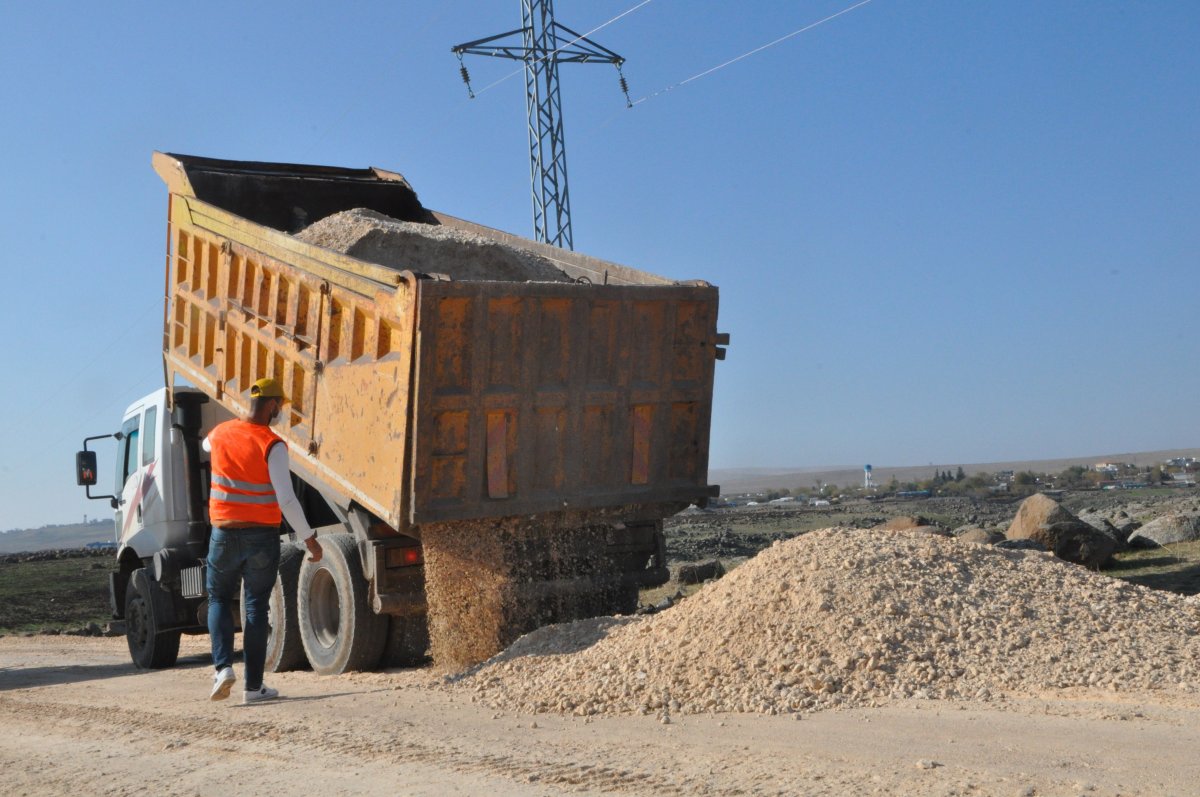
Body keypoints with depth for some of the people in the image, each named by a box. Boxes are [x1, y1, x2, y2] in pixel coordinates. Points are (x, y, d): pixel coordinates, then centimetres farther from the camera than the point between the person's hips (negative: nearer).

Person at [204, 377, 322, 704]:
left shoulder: (221, 432, 1)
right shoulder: (272, 445, -14)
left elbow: (207, 444, 28)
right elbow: (286, 499, -19)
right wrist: (309, 538, -11)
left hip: (224, 533, 3)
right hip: (262, 536, -3)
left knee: (219, 600, 18)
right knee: (256, 608, 7)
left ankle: (223, 666, -2)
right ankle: (253, 685, 8)